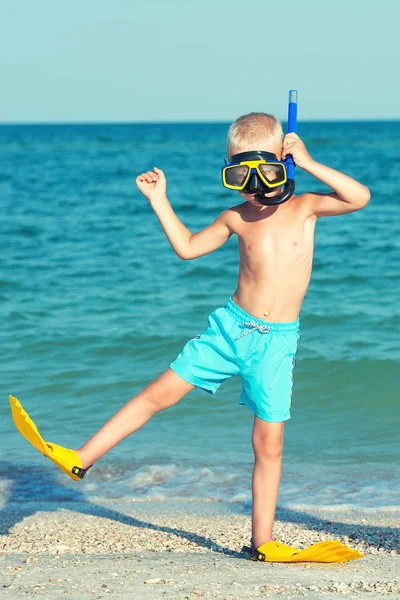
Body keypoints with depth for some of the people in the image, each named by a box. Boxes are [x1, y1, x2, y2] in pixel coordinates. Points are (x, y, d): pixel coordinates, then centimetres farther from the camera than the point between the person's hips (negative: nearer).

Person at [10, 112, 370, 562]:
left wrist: (310, 164, -17)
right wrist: (159, 201, 8)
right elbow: (187, 248, 13)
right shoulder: (237, 217, 5)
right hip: (229, 326, 2)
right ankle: (80, 460, 5)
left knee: (269, 443, 0)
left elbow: (360, 197, -15)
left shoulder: (305, 207, -2)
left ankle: (262, 541, 8)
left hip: (276, 340, -2)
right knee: (158, 393, 0)